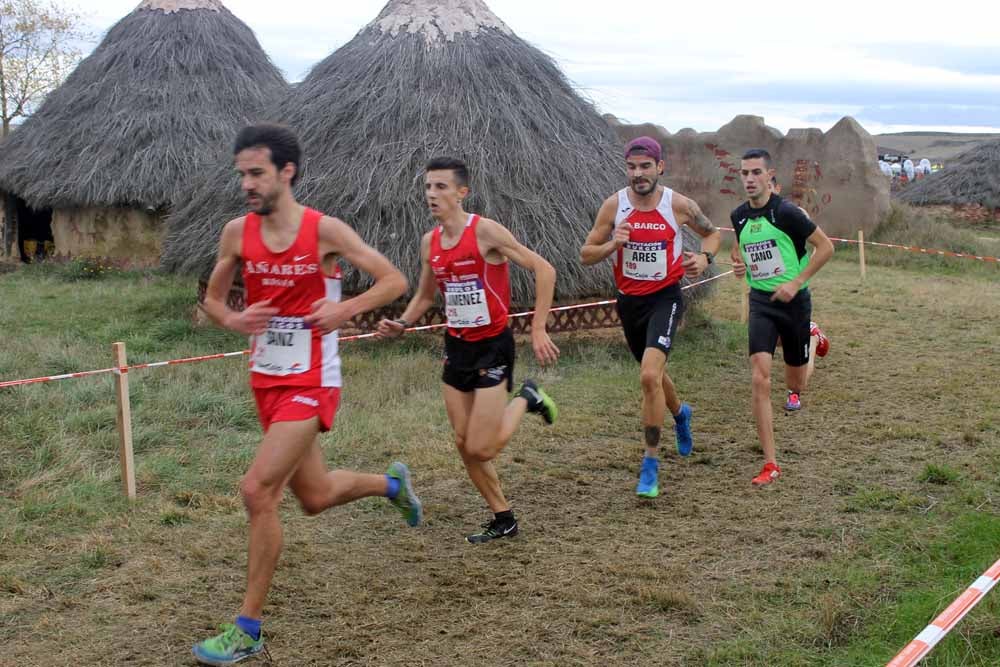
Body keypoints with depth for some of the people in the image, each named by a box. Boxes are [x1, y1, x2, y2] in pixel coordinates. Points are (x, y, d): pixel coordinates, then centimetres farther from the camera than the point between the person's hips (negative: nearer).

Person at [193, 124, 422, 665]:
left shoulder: (325, 231, -13)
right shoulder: (237, 232, 0)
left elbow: (395, 281, -6)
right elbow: (212, 298, 12)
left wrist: (345, 308, -23)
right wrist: (231, 320, -11)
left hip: (310, 383, -6)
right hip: (266, 381, 6)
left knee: (258, 489, -17)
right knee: (316, 496, 18)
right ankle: (391, 483, 50)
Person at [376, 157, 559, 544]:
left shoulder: (485, 231, -16)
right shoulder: (430, 242, 3)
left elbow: (543, 270, -16)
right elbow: (424, 296, 18)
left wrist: (538, 330, -19)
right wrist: (401, 325, 0)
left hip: (492, 345, -7)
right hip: (456, 346, 7)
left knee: (481, 449, -9)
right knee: (464, 444, 8)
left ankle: (526, 400, 17)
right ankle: (503, 519, 24)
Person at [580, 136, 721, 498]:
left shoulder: (679, 205, -10)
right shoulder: (614, 205, -7)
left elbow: (712, 232, 9)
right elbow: (585, 254, -2)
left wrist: (704, 257, -11)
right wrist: (613, 244, -21)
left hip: (665, 298, -4)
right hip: (629, 300, 4)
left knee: (650, 376, -22)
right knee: (652, 375, 22)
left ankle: (651, 462, -9)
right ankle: (680, 413, 57)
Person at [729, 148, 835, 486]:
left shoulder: (787, 212, -15)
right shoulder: (739, 216, 2)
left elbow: (825, 246, -10)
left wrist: (796, 282, -16)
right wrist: (738, 263, 0)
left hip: (793, 300, -3)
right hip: (761, 302, 3)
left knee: (796, 384, 12)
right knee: (760, 380, -14)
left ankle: (812, 341, 51)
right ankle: (770, 464, -9)